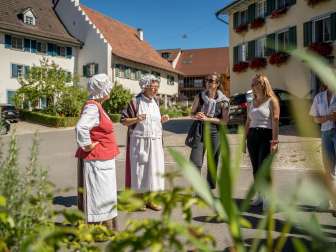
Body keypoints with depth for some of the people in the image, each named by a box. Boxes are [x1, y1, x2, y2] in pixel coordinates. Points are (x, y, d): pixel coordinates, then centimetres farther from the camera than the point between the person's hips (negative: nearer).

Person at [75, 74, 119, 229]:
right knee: (96, 194, 1)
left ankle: (107, 225, 33)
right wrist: (87, 146, -23)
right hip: (96, 160, -10)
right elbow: (80, 128, -35)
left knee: (102, 193, 19)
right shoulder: (92, 107, -19)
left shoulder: (97, 106, 12)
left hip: (102, 159, 10)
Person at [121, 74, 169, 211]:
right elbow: (123, 120, -8)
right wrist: (136, 119, -24)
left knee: (153, 169, 8)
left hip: (155, 142, 6)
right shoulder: (135, 102, -9)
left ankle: (149, 200, 21)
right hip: (139, 141, -6)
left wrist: (162, 119, 1)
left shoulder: (156, 101, 9)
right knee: (138, 169, 3)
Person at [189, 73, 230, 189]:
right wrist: (197, 116, -11)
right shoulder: (199, 96, 6)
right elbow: (192, 113, 12)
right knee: (195, 162, -6)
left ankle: (210, 188, 24)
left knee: (213, 162, 8)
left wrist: (207, 118, -13)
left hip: (215, 131, -1)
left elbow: (225, 120, -5)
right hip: (200, 130, 1)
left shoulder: (223, 101, 0)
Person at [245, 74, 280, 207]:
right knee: (255, 168, 9)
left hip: (266, 136, -6)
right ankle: (259, 195, 21)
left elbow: (275, 121, -11)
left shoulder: (272, 101, -3)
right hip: (252, 136, 6)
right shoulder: (252, 103, 15)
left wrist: (274, 141, -17)